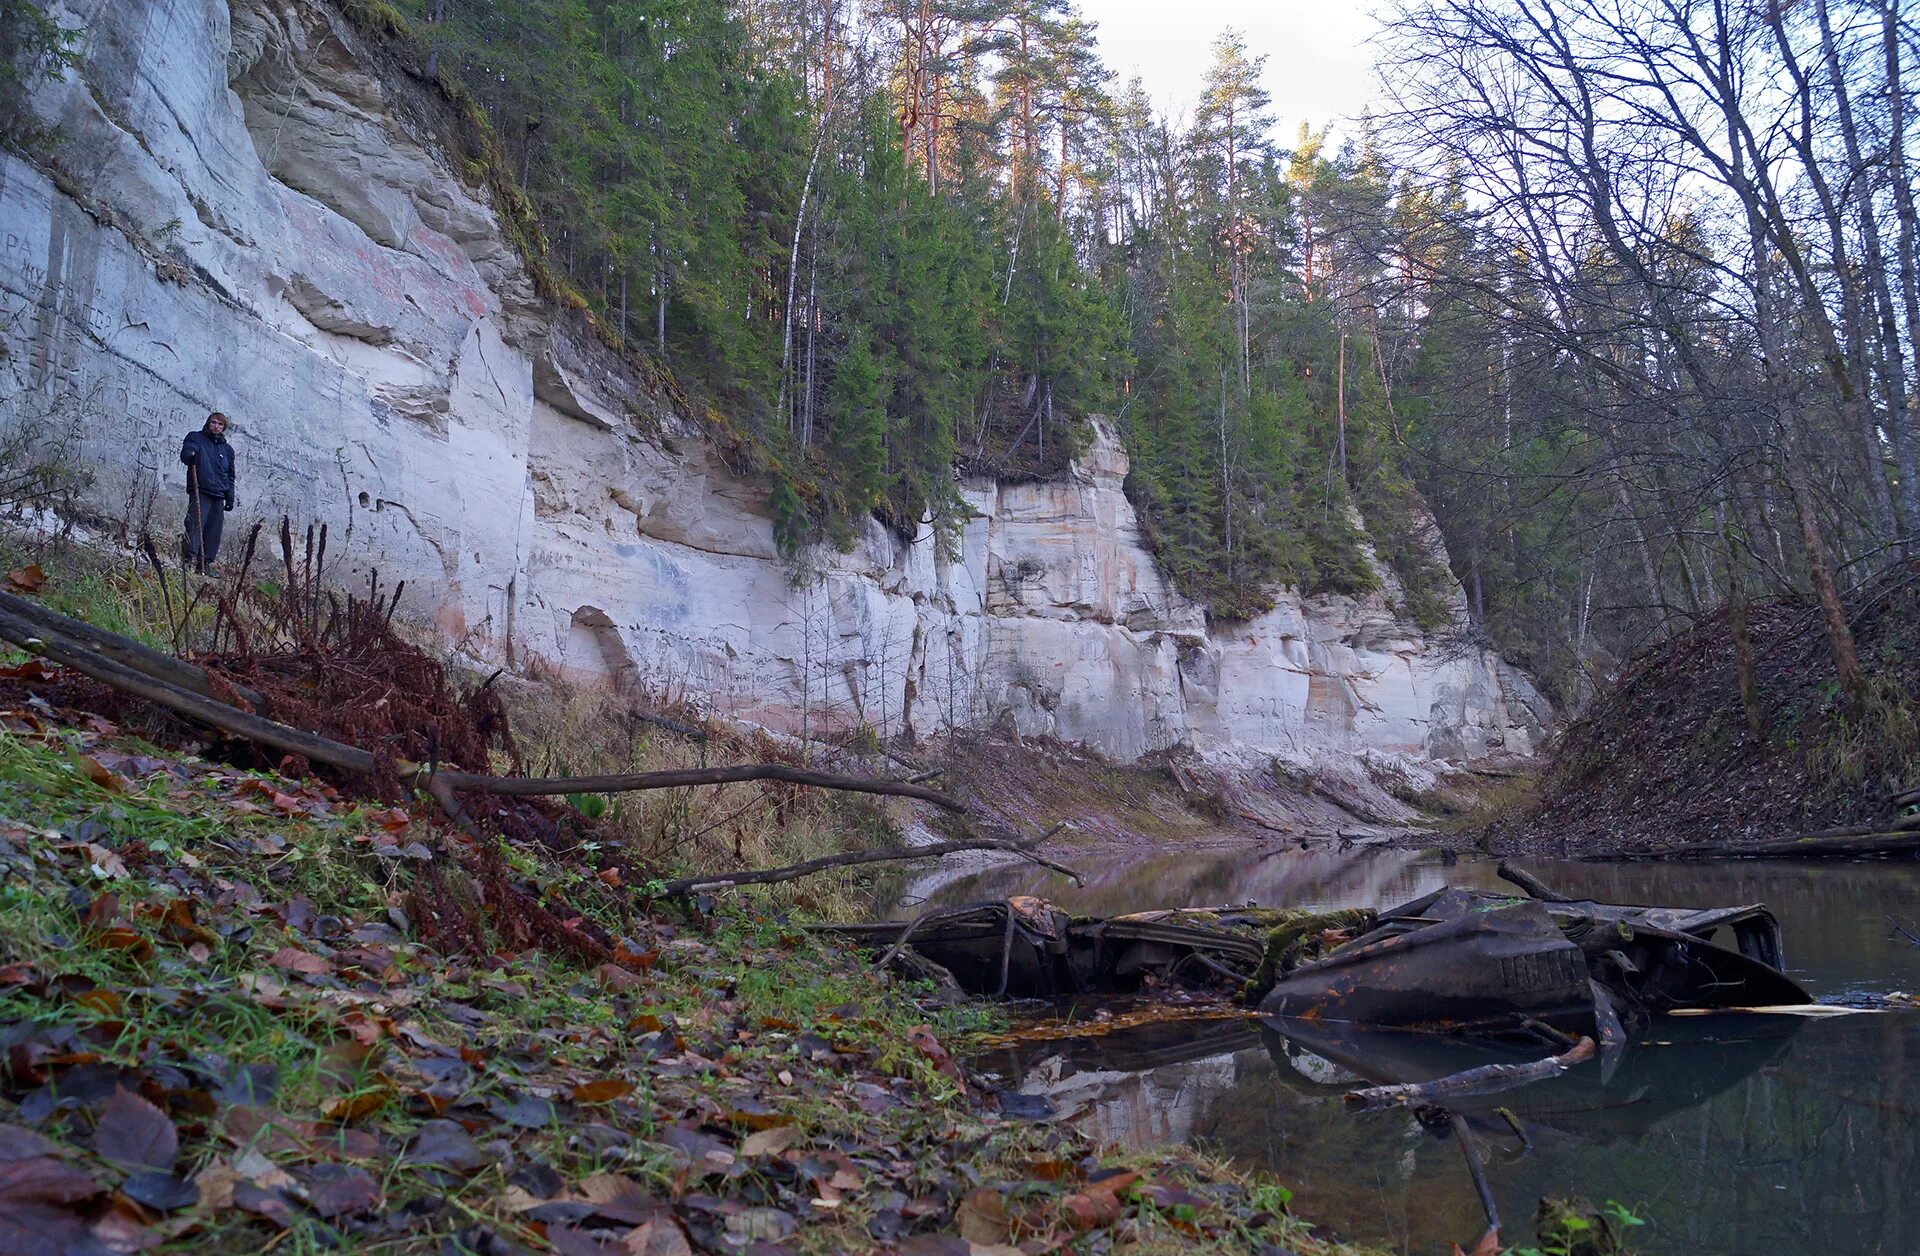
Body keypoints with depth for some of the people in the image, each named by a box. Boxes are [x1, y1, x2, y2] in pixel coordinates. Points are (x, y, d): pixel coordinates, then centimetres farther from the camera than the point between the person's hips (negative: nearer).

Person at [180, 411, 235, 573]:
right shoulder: (195, 437, 12)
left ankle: (205, 564, 2)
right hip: (200, 491, -5)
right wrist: (190, 455, -29)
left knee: (214, 532, 0)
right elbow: (185, 455, -4)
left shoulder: (227, 449, 24)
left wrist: (230, 497, 14)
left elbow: (230, 476, 25)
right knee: (196, 525, -18)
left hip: (219, 496, 5)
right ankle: (190, 559, -22)